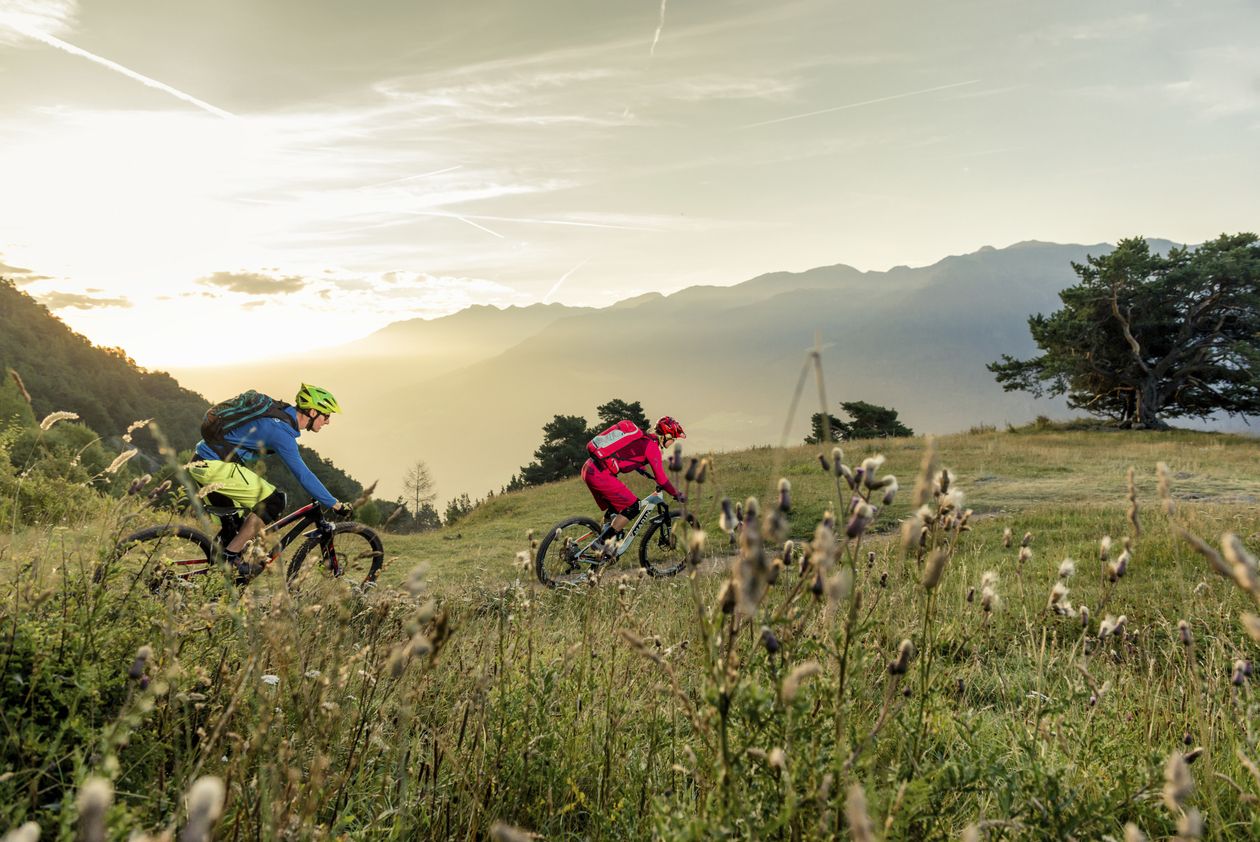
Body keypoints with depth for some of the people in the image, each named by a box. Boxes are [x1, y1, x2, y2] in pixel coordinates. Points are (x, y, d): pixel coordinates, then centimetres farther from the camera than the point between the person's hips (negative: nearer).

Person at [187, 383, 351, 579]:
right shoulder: (280, 430, -19)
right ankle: (230, 558, -8)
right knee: (272, 502, -11)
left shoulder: (282, 413, 10)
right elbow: (303, 475, -21)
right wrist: (335, 505, -17)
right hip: (215, 466, -10)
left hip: (203, 463, 10)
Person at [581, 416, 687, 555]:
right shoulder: (652, 446, -6)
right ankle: (600, 543, -2)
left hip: (589, 467, 9)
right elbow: (661, 479, -6)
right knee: (632, 507, -3)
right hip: (600, 474, -9)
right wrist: (677, 495, 7)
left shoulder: (642, 438, 20)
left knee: (614, 507, 26)